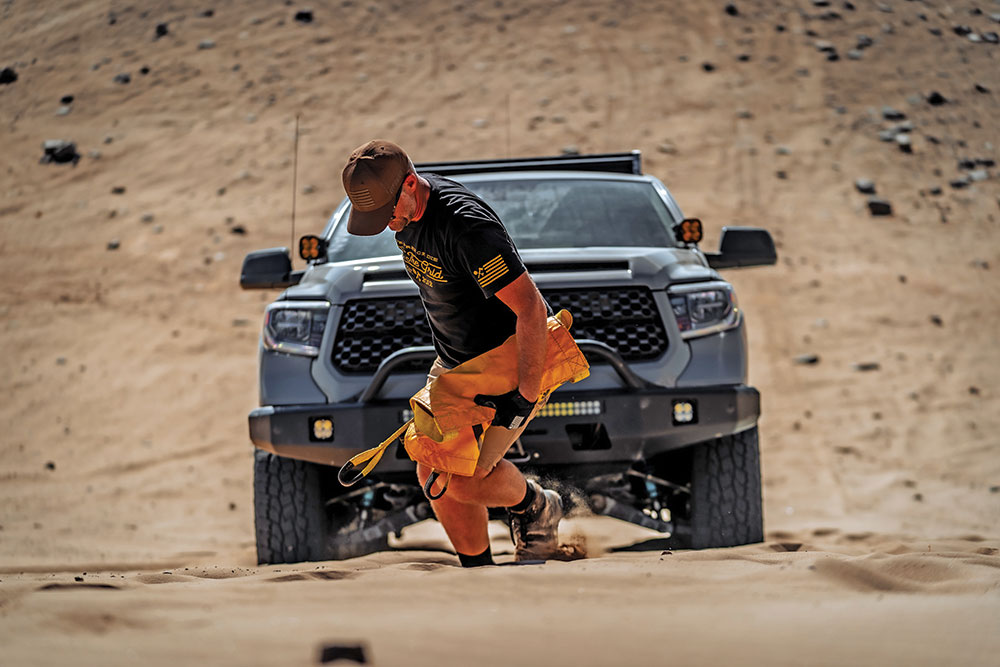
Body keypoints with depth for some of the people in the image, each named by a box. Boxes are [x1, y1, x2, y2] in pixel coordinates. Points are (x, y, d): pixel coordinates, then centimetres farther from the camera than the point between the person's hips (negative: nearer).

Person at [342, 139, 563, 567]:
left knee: (465, 479, -17)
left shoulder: (467, 226, -33)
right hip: (456, 357, 9)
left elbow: (531, 309, -32)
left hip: (517, 359, -9)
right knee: (434, 473, 1)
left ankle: (536, 507, 13)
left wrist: (525, 397, -31)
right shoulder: (407, 212, -5)